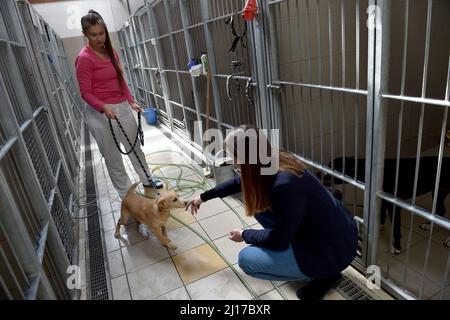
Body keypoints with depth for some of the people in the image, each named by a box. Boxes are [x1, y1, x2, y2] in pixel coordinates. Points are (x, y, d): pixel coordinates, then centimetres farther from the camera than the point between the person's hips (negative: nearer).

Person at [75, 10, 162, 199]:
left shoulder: (111, 52, 7)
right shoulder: (84, 58, -13)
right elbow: (86, 93, -13)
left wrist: (131, 102, 3)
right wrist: (103, 108, -29)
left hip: (122, 107, 7)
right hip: (101, 113, -7)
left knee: (135, 146, 18)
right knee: (113, 156, 6)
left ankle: (147, 180, 37)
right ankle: (126, 194, 20)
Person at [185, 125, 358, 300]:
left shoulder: (285, 185, -33)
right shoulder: (275, 161, -6)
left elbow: (278, 240, -20)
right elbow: (241, 182, 12)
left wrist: (244, 235, -2)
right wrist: (204, 196, 22)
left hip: (332, 251, -8)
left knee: (246, 259, -4)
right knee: (258, 204, 8)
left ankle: (324, 276, 5)